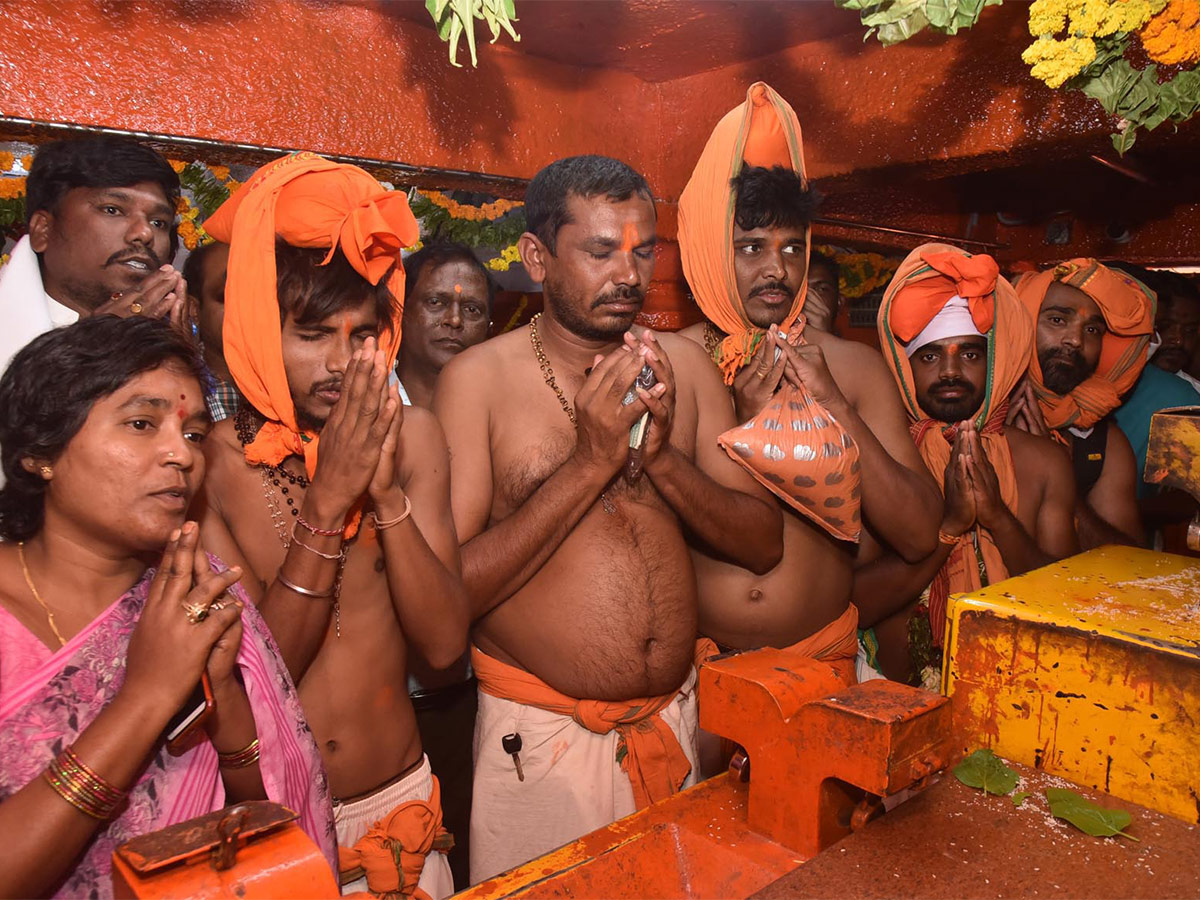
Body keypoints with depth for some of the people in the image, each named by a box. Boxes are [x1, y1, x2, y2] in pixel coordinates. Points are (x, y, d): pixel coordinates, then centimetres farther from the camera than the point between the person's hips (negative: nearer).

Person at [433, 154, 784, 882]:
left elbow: (764, 545, -1)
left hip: (674, 716, 4)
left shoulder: (683, 366, 0)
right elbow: (448, 591, -17)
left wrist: (661, 453, -17)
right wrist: (590, 462, -23)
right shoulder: (478, 379, -11)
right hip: (541, 733, -3)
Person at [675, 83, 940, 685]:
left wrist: (834, 405, -15)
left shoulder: (853, 366, 0)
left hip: (820, 654, 2)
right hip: (691, 656, -1)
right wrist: (742, 426, -17)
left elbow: (919, 536, -6)